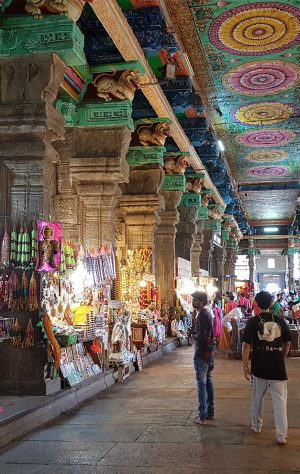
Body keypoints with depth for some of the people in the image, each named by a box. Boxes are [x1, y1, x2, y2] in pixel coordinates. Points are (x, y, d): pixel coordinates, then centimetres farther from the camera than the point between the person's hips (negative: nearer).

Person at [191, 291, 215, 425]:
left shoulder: (201, 316, -18)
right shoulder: (207, 314, 12)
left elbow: (201, 336, -24)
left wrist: (193, 334, -6)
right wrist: (195, 333, 3)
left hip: (202, 353, -10)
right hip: (209, 352, 10)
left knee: (202, 383, -5)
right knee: (208, 381, 16)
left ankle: (202, 416, -2)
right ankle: (210, 411, 24)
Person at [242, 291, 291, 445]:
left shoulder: (253, 322, -7)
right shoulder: (280, 321, 0)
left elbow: (246, 345, -9)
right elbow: (287, 344, 7)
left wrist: (245, 366, -2)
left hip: (259, 367, 0)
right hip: (278, 367, 1)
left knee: (257, 397, 17)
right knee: (280, 399, 3)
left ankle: (256, 426, 32)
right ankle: (281, 435, 1)